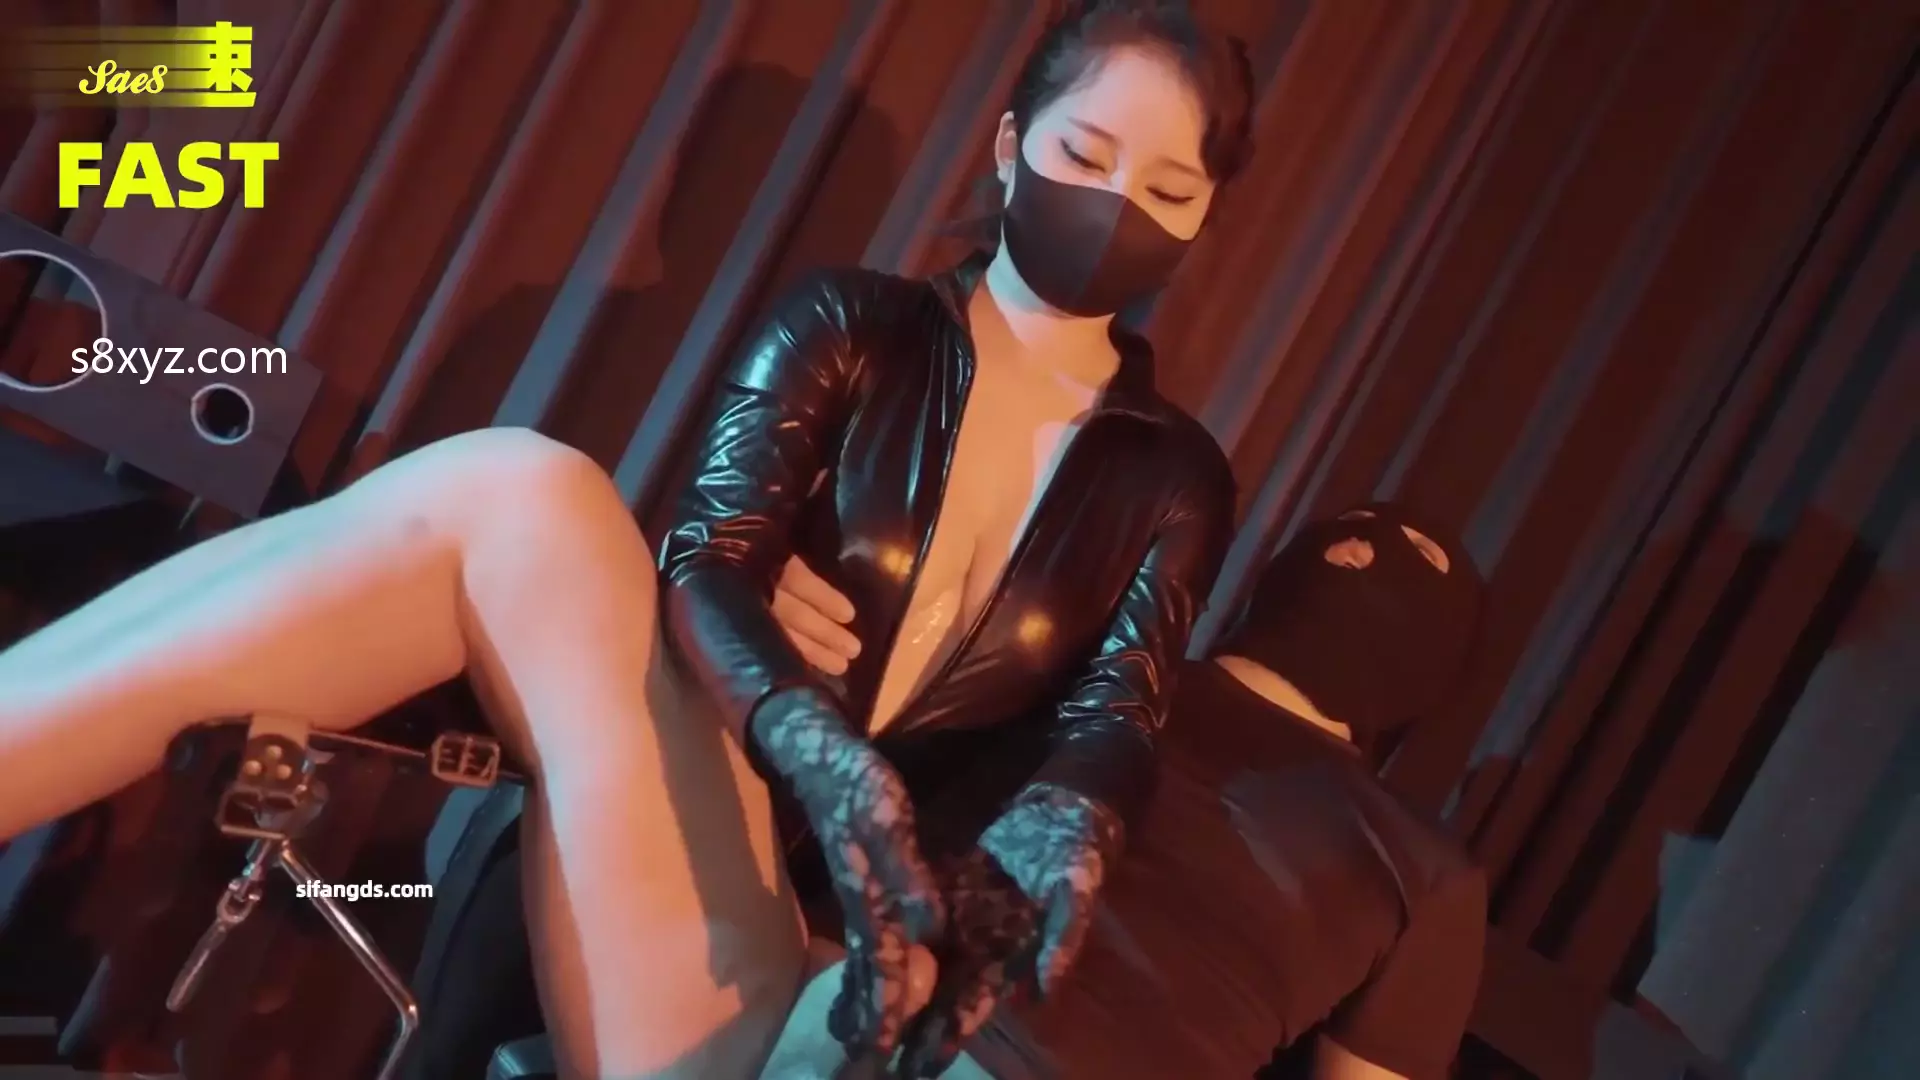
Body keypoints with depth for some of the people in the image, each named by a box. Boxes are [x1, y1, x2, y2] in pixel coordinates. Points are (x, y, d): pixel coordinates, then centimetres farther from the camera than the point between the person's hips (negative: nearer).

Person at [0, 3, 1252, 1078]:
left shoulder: (1175, 479, 12)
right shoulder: (849, 329, 8)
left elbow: (1113, 718, -1)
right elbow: (705, 568, -7)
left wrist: (1062, 830, -27)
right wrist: (823, 754, -29)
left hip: (839, 885, -1)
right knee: (518, 490, -29)